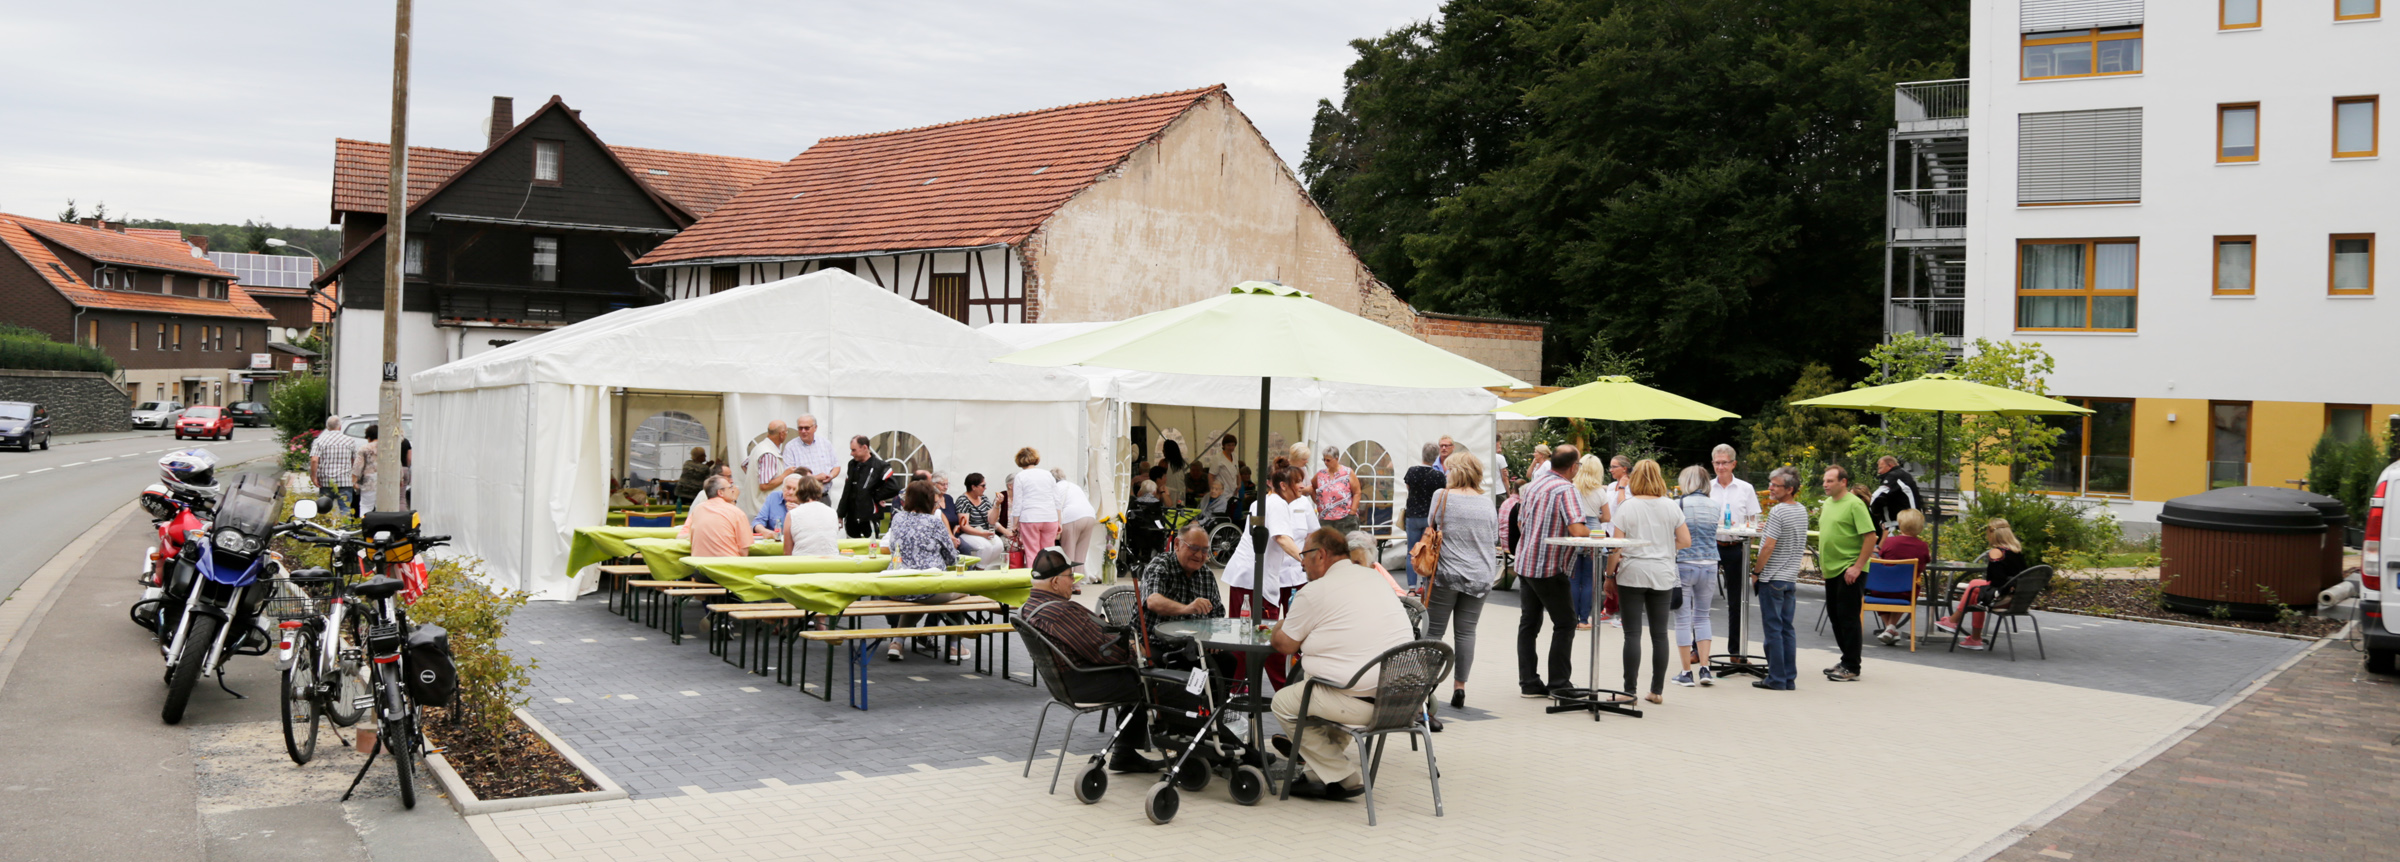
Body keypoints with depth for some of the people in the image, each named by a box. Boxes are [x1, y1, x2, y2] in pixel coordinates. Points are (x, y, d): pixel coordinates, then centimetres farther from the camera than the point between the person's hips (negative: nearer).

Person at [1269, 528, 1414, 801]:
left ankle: (1343, 779, 10)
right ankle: (1319, 770, 32)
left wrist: (1278, 627, 24)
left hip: (1363, 702, -9)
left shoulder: (1318, 590, -7)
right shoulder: (1373, 578, 17)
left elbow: (1285, 645, 2)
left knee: (1284, 702, 9)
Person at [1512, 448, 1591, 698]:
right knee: (1565, 624, 3)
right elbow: (1576, 529, -24)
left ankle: (1528, 683, 13)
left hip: (1525, 562, 8)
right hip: (1550, 567, -8)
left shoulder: (1532, 484, 11)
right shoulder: (1566, 489, -14)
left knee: (1528, 623, 12)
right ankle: (1558, 684, 3)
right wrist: (1596, 534, -6)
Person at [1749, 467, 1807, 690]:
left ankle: (1776, 679, -1)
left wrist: (1755, 572, -9)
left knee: (1773, 629, -3)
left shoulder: (1778, 512, -17)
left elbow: (1768, 547, -19)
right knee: (1787, 629, 11)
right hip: (1791, 578, 8)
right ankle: (1790, 679, 12)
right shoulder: (1802, 511, 10)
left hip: (1773, 579, -8)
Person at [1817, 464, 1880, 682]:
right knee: (1835, 617, 13)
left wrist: (1857, 567, -21)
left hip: (1849, 571, -9)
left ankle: (1851, 668, 0)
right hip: (1831, 570, 9)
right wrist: (1823, 561, 17)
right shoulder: (1828, 503, 13)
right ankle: (1846, 661, 24)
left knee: (1848, 618, -5)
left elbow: (1871, 537, -17)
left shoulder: (1854, 504, -13)